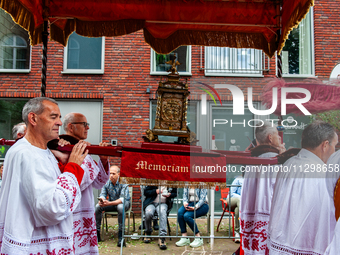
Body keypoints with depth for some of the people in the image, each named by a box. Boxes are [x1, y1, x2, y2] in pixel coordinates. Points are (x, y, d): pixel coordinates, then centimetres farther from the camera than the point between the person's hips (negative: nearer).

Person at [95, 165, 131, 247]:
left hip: (124, 203, -4)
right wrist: (102, 199, -32)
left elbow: (122, 199, -30)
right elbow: (102, 194, -4)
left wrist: (109, 203, -45)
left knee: (120, 207, -39)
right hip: (111, 203, 5)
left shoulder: (123, 183, -22)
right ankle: (97, 232, -12)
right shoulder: (106, 182, -6)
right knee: (97, 206, -20)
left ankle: (121, 236, -33)